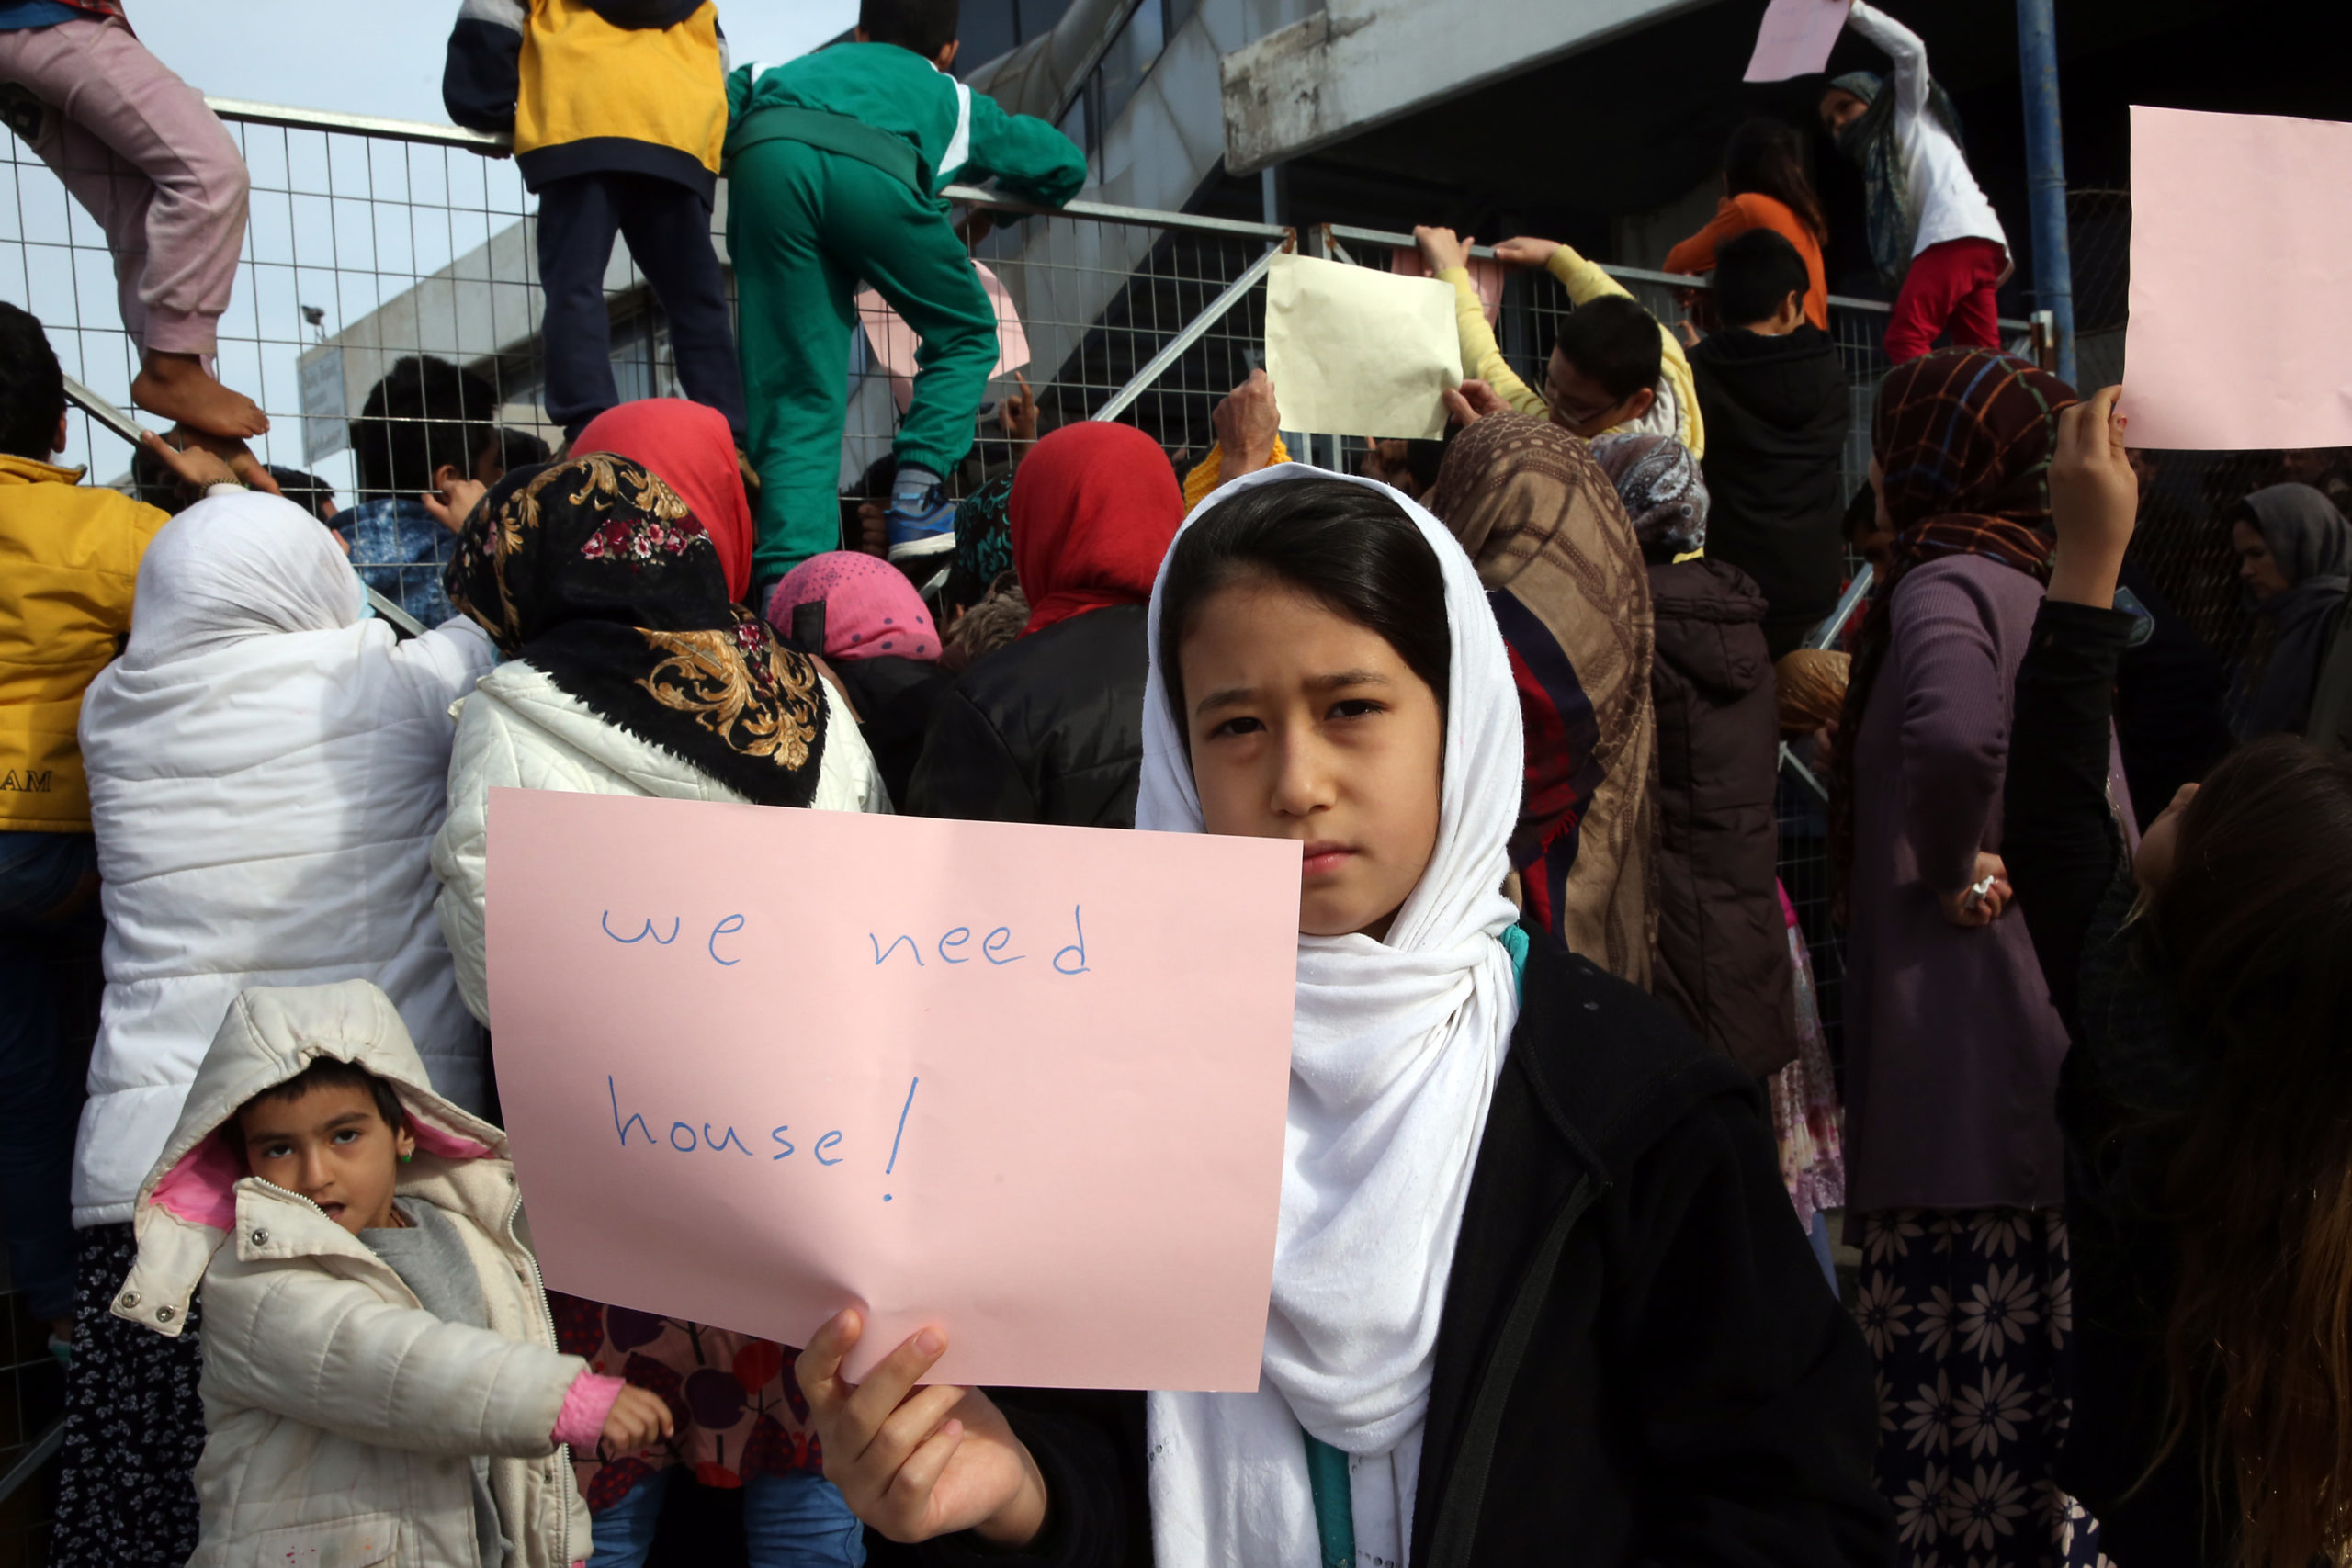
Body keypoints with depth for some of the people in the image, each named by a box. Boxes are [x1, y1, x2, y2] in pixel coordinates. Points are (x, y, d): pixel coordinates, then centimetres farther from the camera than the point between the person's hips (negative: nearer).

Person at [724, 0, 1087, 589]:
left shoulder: (802, 66, 44)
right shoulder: (952, 98, 39)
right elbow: (1064, 162, 43)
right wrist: (999, 202, 60)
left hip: (764, 158, 2)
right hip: (875, 168, -2)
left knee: (797, 396, 3)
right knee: (966, 333, 20)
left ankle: (788, 577, -12)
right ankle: (916, 500, 4)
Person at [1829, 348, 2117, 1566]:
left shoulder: (1944, 585, -12)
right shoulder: (2040, 586, 15)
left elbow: (1955, 735, -34)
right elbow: (2104, 823, 22)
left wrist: (1958, 873, -20)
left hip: (1959, 1044, -9)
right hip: (2064, 1033, 9)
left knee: (1946, 1345, -1)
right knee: (2036, 1323, 15)